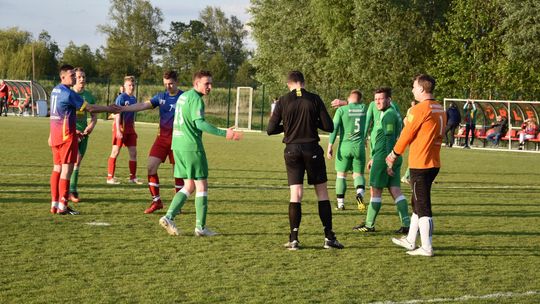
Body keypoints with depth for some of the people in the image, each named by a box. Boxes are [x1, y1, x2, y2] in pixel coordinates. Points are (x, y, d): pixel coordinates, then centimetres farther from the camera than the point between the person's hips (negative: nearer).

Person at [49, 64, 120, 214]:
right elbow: (90, 108, -13)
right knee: (67, 168, -6)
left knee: (57, 168, 11)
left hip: (55, 133, 9)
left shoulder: (55, 90, 13)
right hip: (67, 134, -9)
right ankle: (62, 206, -6)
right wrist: (110, 109, -5)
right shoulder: (68, 93, -15)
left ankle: (54, 203, 12)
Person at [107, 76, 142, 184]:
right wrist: (118, 130, -20)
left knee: (133, 152, 5)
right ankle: (110, 177, -1)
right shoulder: (121, 98, -10)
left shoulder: (134, 99, 12)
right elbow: (117, 114, -14)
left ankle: (133, 177, 14)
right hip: (120, 127, -7)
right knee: (115, 151, -4)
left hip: (130, 128, 7)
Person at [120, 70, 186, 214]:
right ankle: (156, 201, 5)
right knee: (151, 167, -5)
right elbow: (142, 106, 0)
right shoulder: (161, 97, 7)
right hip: (162, 137, 4)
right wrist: (121, 109, -11)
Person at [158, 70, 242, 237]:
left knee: (189, 186, 14)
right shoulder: (196, 98, -11)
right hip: (192, 147, -9)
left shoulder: (183, 96, 17)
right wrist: (224, 133, -24)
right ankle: (200, 227, 1)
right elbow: (200, 123, -21)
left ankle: (169, 217, 0)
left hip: (178, 146, 9)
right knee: (202, 185, 0)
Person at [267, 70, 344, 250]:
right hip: (312, 149, -1)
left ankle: (294, 239, -1)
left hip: (292, 150, 1)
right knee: (322, 192, 8)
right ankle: (329, 237, 8)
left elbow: (271, 130, -1)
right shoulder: (314, 99, -2)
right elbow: (329, 126, -4)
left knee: (296, 194, 3)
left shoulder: (283, 101, -1)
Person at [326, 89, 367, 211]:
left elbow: (334, 128, -9)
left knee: (341, 174, 11)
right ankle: (360, 192, -18)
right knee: (358, 174, 12)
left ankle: (340, 203, 10)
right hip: (359, 146, 1)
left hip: (344, 146, -1)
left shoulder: (341, 110, -3)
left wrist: (330, 146, -7)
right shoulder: (364, 108, 3)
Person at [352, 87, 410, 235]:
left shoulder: (388, 115, -12)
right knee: (395, 190, 4)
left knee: (375, 191, 0)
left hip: (384, 157, -10)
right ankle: (406, 224, -1)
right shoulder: (384, 114, 21)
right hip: (394, 158, 10)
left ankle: (369, 225, 8)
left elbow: (390, 139, -19)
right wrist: (373, 158, 31)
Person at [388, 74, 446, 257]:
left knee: (423, 207, -3)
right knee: (417, 203, 20)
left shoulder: (420, 109, -16)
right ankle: (410, 240, 30)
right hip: (434, 163, 8)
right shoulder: (440, 110, 10)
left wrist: (394, 155, 8)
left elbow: (406, 134, -9)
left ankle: (426, 248, -1)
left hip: (420, 164, -8)